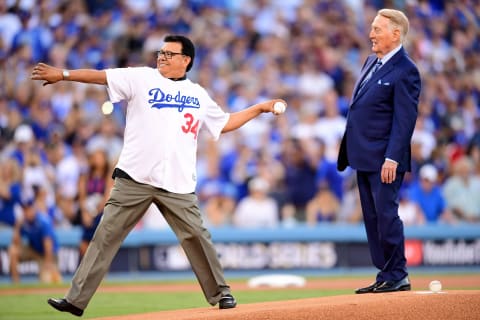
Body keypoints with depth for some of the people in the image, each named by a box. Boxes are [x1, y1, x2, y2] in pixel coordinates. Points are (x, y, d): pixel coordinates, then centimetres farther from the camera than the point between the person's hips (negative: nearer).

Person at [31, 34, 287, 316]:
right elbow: (100, 76, -1)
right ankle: (77, 300, -2)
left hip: (178, 185, 1)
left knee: (197, 237, -1)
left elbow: (225, 123, 27)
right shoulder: (142, 79, 7)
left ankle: (220, 293, 17)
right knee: (106, 236, -4)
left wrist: (260, 108, 23)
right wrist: (63, 74, -10)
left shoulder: (199, 95, 15)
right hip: (134, 180, -1)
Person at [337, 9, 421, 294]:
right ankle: (386, 275, 16)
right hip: (365, 157, 9)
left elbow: (405, 119, -17)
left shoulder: (405, 71, -13)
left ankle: (396, 276, 1)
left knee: (386, 215, -7)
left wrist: (392, 158, -22)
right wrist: (350, 149, 18)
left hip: (384, 160, -9)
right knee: (372, 217, 11)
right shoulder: (373, 61, 15)